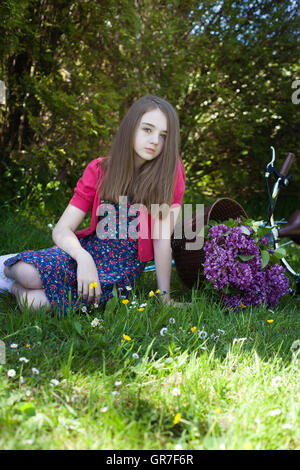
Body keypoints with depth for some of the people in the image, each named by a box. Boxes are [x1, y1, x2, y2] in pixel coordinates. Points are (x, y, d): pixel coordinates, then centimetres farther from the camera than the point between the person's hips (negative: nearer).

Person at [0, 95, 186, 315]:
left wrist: (164, 295, -12)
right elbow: (62, 229, -9)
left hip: (125, 267, -2)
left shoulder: (170, 171, -11)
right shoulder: (100, 169, -4)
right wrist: (84, 258, -29)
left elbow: (162, 238, -11)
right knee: (31, 275, -29)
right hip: (91, 248, 2)